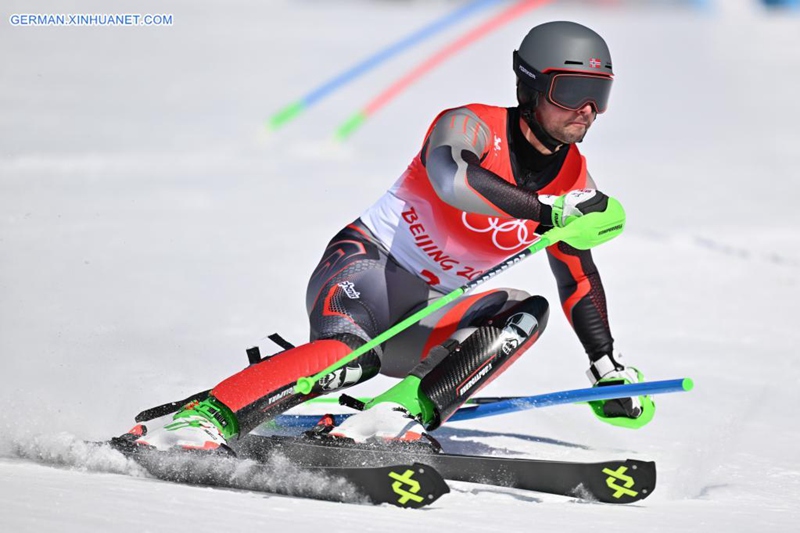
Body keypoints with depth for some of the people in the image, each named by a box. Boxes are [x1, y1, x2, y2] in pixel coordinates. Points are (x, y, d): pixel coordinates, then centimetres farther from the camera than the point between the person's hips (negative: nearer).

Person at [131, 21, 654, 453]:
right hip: (367, 266, -6)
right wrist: (547, 212, -38)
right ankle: (208, 417, -41)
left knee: (527, 313, -21)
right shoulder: (471, 125, -14)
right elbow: (453, 178, -39)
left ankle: (407, 414, -32)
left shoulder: (573, 180, 5)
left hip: (426, 320, 6)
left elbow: (580, 278, 19)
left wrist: (610, 371, 17)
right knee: (351, 354, -37)